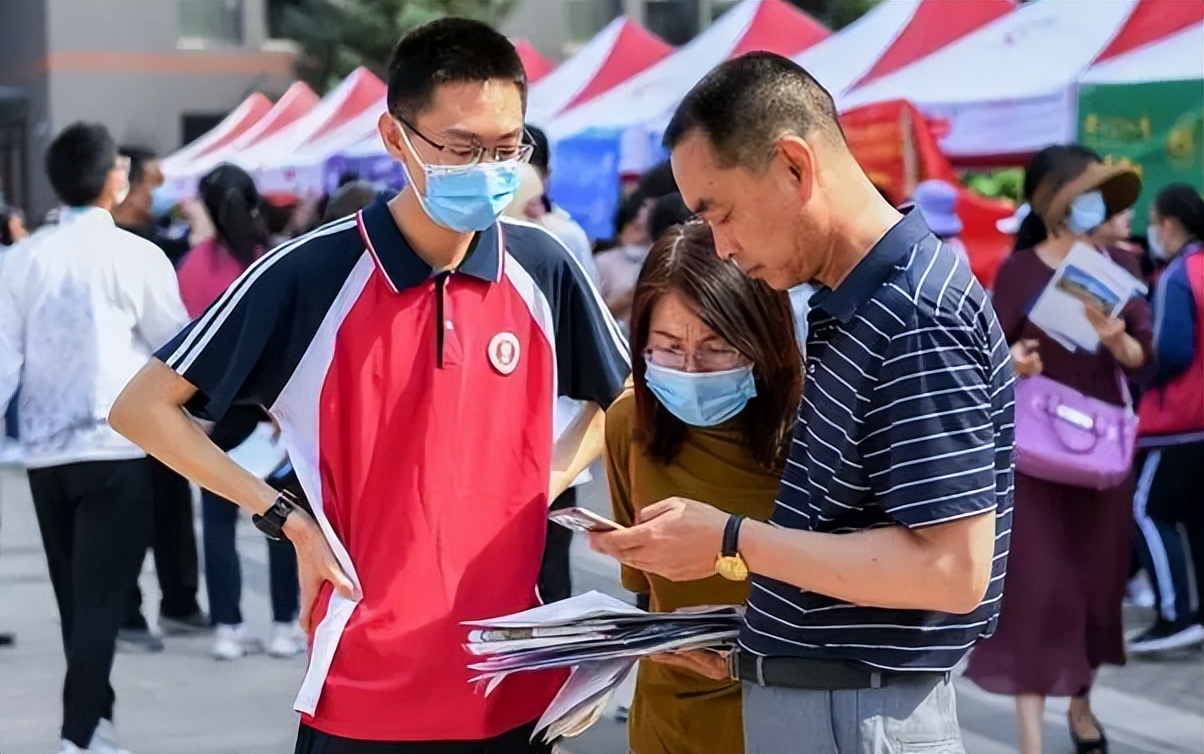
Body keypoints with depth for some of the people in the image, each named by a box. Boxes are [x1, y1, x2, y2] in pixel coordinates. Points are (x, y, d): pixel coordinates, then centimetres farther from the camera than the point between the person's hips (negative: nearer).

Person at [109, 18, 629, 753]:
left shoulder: (543, 269, 0)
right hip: (365, 695, -3)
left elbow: (624, 400, 18)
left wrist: (546, 486, 3)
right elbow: (144, 408, -4)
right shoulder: (310, 276, -10)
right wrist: (289, 519, -8)